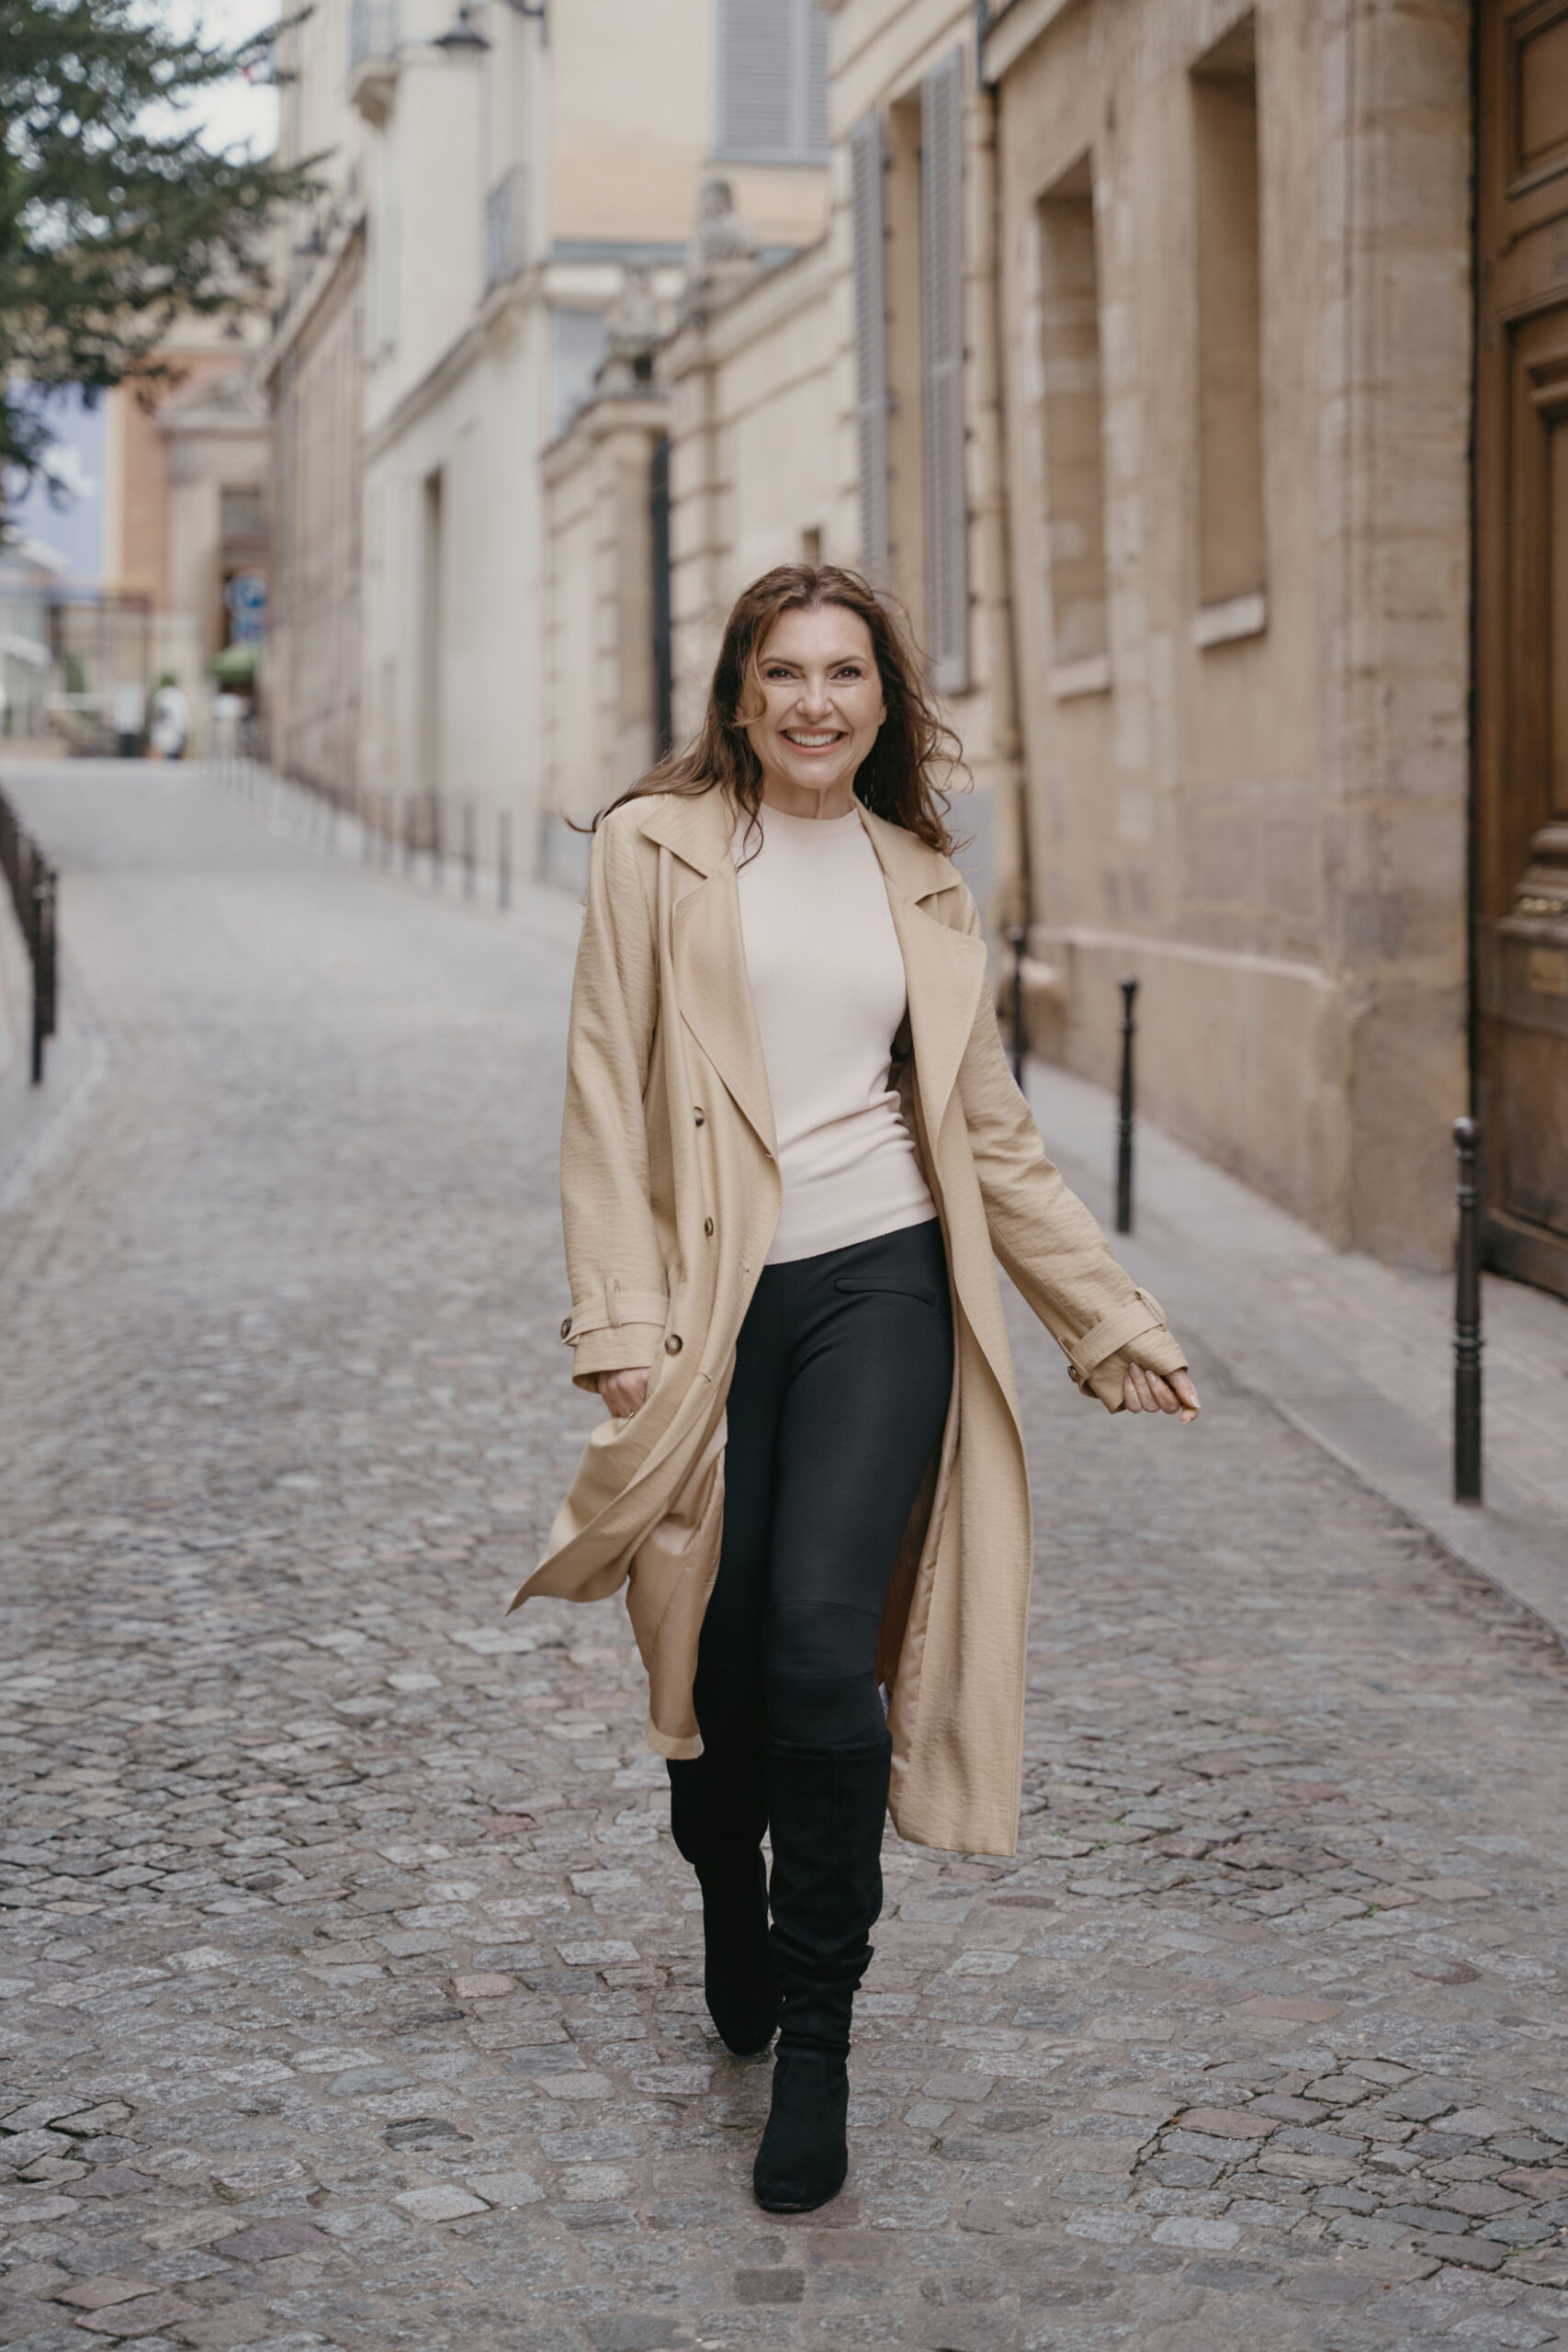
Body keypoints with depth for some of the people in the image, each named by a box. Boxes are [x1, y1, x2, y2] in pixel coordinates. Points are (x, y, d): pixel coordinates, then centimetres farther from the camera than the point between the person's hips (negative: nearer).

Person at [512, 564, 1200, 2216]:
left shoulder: (920, 883, 12)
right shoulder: (658, 847, 3)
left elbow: (990, 1126, 17)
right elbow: (609, 1087, -2)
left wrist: (1109, 1317, 15)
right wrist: (622, 1318, -11)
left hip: (881, 1282, 1)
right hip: (714, 1296, 0)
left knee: (822, 1630, -16)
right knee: (717, 1651, 4)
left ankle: (815, 2039, -3)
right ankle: (733, 1931, 37)